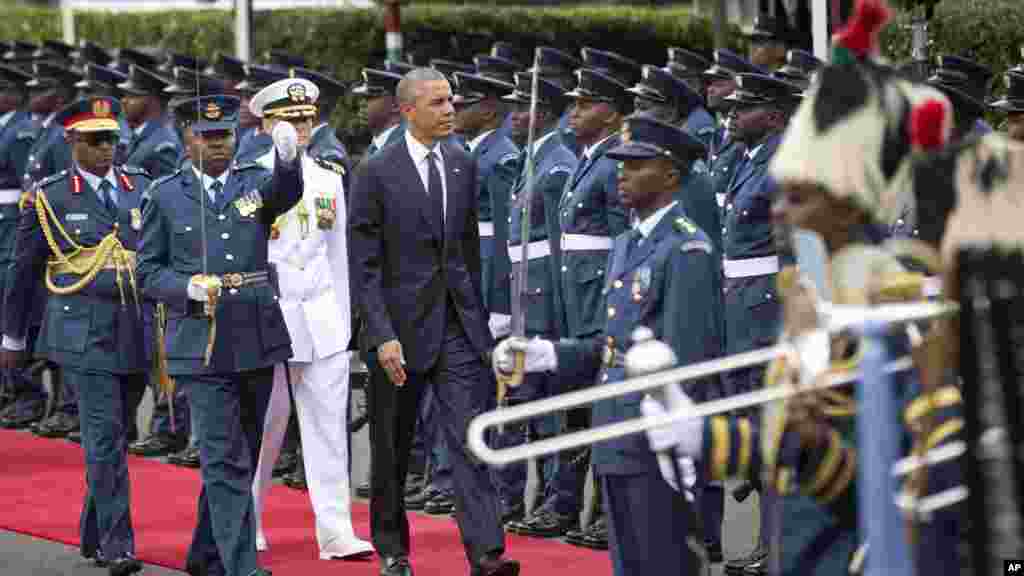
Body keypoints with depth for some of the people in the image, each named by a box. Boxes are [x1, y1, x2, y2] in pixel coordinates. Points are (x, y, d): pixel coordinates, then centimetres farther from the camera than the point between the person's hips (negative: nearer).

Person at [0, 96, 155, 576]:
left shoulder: (142, 188, 9)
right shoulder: (49, 198, 0)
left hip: (137, 334, 4)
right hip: (83, 334, -4)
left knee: (116, 436, 12)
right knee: (105, 438, -12)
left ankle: (94, 535, 27)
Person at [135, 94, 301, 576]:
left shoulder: (256, 183, 6)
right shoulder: (166, 195, 3)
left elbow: (286, 193, -18)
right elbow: (148, 271, 5)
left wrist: (287, 156, -41)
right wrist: (189, 287, -15)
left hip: (258, 342, 3)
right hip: (202, 347, -3)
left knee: (239, 459, 13)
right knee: (226, 461, -9)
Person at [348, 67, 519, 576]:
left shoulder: (463, 166, 7)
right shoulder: (376, 173, -9)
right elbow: (364, 267, -11)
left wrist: (476, 313, 12)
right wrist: (383, 337, -17)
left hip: (458, 323, 3)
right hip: (402, 323, -3)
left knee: (470, 437, -8)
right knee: (392, 447, 11)